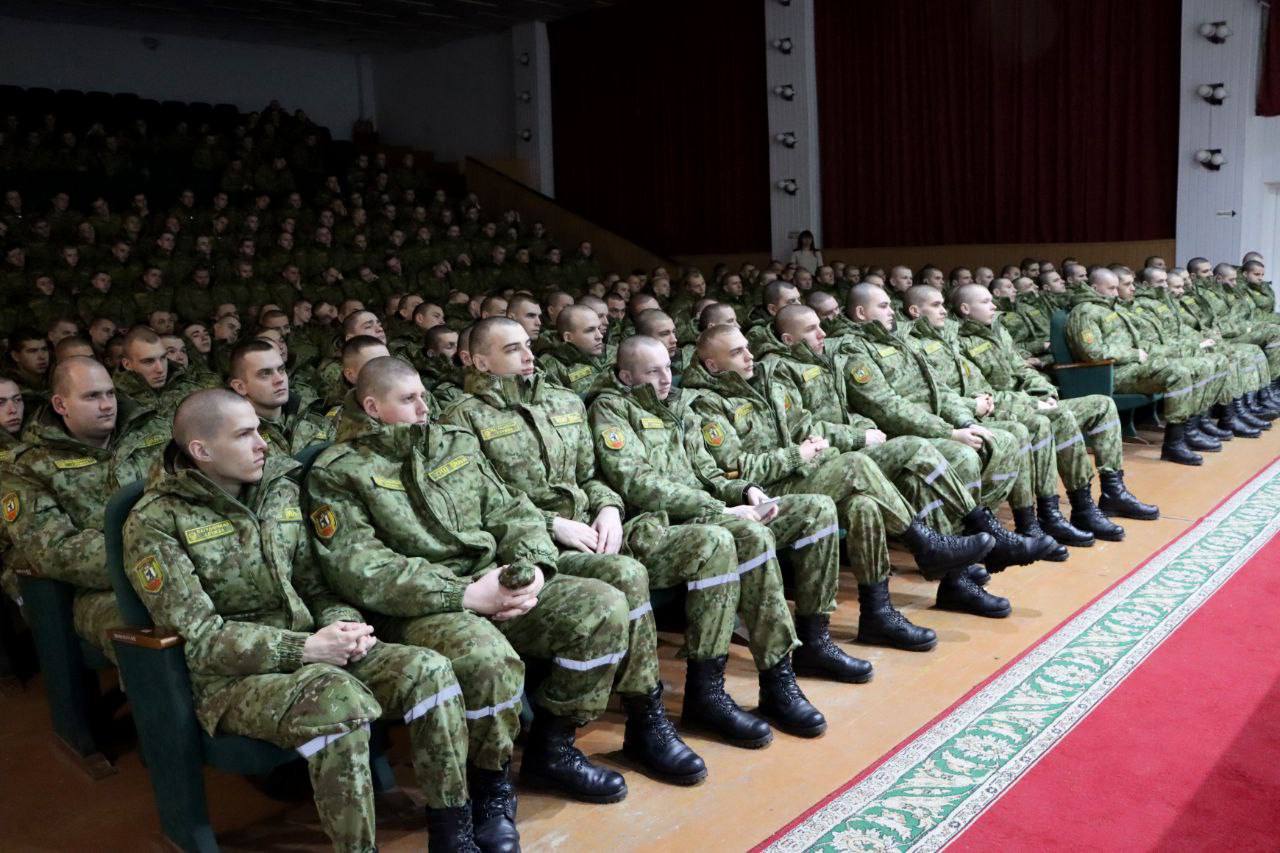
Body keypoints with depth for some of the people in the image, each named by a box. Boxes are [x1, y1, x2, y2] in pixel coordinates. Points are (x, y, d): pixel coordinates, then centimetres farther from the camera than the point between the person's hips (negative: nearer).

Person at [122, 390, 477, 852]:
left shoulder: (281, 488, 8)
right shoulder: (155, 521, -9)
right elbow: (198, 638, -15)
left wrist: (343, 624, -11)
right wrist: (304, 648, -23)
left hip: (312, 650, 6)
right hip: (230, 678, -5)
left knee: (429, 670, -18)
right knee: (339, 699, -36)